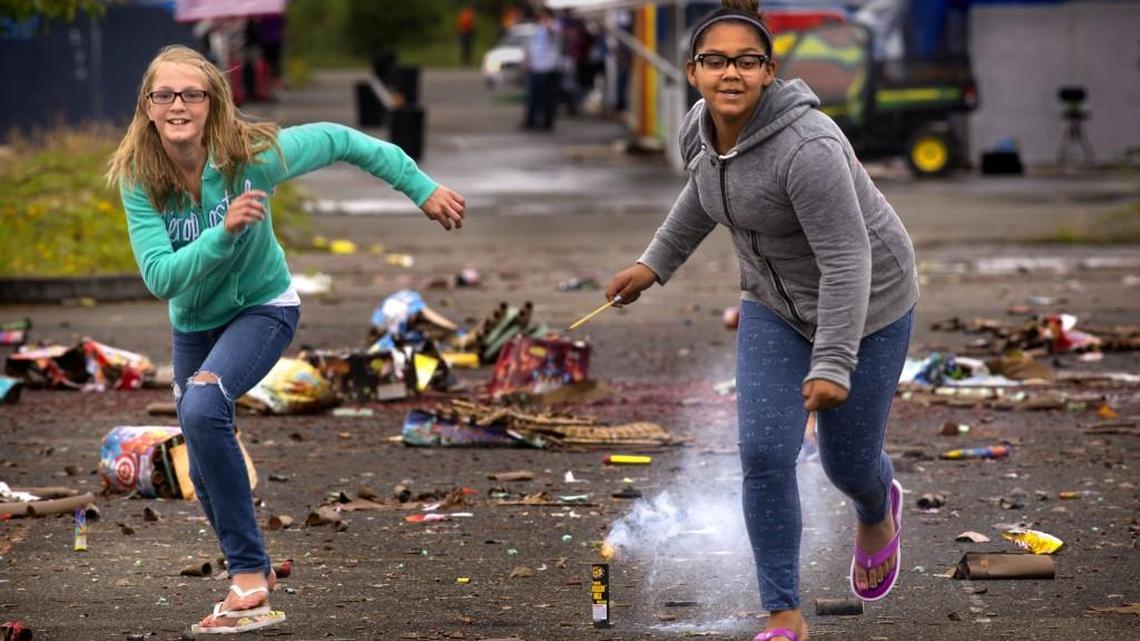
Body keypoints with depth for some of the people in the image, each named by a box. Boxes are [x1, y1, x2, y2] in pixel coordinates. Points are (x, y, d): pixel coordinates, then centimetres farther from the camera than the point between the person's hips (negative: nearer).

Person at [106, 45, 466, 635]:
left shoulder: (250, 155, -27)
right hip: (193, 323, 4)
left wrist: (422, 189, -11)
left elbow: (339, 141, -13)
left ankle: (248, 576, -26)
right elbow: (160, 277, -29)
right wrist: (224, 231, -43)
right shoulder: (139, 181, -21)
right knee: (205, 470, 13)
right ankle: (253, 573, 40)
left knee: (202, 408, -32)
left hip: (262, 308, -4)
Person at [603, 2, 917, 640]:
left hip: (865, 301, -6)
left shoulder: (806, 147, -34)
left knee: (848, 462, 9)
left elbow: (846, 259, -31)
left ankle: (878, 507, 47)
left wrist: (833, 365, -33)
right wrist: (656, 263, 18)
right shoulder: (705, 127, -10)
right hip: (778, 300, 6)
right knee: (764, 454, -8)